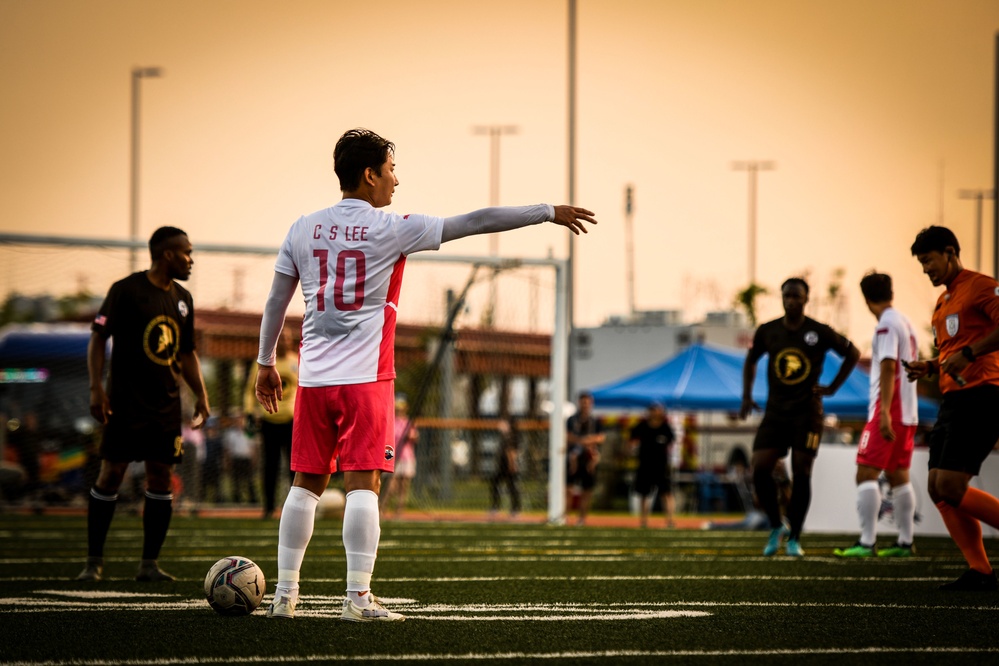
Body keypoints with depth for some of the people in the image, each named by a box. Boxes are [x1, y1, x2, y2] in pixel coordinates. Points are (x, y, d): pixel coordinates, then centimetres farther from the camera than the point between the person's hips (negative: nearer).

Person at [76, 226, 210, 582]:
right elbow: (97, 338, -7)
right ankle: (94, 562, 1)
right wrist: (96, 388, -16)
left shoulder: (182, 298, 13)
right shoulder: (127, 290, -6)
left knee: (161, 478, 1)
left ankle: (149, 565, 6)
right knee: (111, 476, -5)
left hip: (166, 405, 6)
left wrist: (201, 394, 12)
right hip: (126, 403, -6)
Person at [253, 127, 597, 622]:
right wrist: (548, 213, 0)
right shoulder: (390, 229, -6)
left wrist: (265, 364, 24)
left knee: (307, 483, 11)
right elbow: (477, 222, -5)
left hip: (313, 377, 5)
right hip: (365, 377, -5)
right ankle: (358, 598, -10)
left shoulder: (303, 230, 8)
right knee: (362, 484, -5)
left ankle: (284, 594, 12)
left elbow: (275, 302, 12)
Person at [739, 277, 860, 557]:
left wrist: (833, 387, 3)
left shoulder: (820, 333, -4)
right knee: (760, 469, -9)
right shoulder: (767, 332, 3)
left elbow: (852, 354, 9)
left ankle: (794, 538, 5)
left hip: (807, 413, -2)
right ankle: (776, 527, 11)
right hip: (775, 411, 2)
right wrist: (747, 396, 11)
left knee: (801, 473, -5)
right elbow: (751, 360, 21)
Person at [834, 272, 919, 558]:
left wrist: (884, 412, -23)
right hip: (908, 413, 9)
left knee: (866, 473, -11)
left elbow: (888, 367, -19)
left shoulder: (886, 324, -11)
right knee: (898, 477, 12)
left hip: (888, 413, -9)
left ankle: (866, 542, -18)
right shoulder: (906, 323, 15)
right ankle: (905, 542, 12)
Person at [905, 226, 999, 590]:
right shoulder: (942, 302, 23)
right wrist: (929, 368, 14)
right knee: (937, 488, 1)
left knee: (951, 487, -17)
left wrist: (969, 353, -24)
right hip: (954, 399, 10)